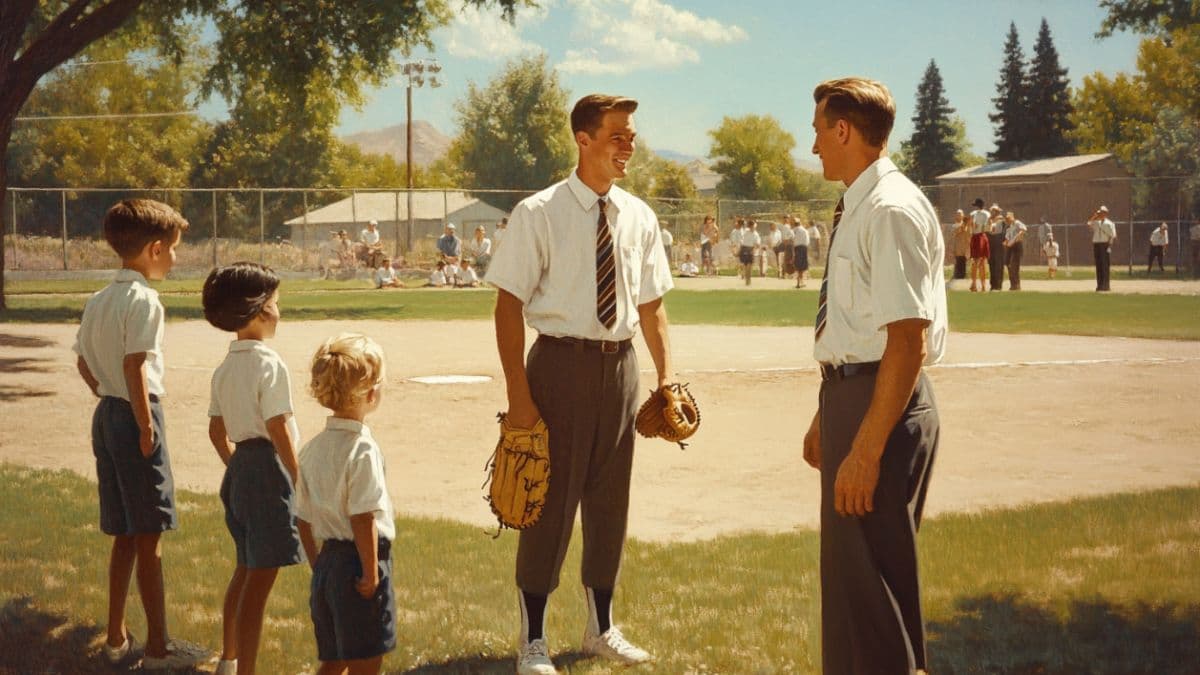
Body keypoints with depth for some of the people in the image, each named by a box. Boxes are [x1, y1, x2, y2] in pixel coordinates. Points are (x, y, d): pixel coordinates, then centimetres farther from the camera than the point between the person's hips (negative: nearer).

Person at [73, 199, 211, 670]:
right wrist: (146, 426, -17)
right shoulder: (144, 301, -16)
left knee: (125, 534, 16)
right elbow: (135, 367, -21)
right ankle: (157, 646, 6)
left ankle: (117, 637, 23)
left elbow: (84, 363, 15)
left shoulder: (99, 300, 11)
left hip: (106, 415, 9)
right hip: (134, 417, -9)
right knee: (149, 537, -1)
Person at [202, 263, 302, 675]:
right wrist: (299, 482, -11)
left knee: (245, 569, 23)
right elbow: (279, 431, -18)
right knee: (260, 581, -3)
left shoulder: (225, 367, 9)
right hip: (269, 469, -9)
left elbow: (217, 432, 13)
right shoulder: (270, 364, -16)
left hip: (239, 468, 9)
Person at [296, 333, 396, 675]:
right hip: (359, 561, -8)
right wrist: (371, 572, -15)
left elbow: (303, 518, 11)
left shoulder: (313, 448, 7)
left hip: (328, 560, 8)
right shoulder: (363, 449, -17)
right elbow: (363, 518, -21)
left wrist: (317, 565, 19)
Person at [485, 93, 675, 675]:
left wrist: (665, 376, 3)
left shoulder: (638, 216, 5)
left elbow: (652, 305, 11)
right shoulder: (540, 213, -10)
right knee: (551, 498, 1)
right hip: (561, 362, -5)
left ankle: (601, 628, 31)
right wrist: (518, 394, -17)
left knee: (610, 498, 14)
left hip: (620, 363, 5)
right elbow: (509, 305, -12)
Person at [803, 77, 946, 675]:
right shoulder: (857, 208, 12)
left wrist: (867, 448, -25)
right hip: (850, 394, 10)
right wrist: (827, 417, 24)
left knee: (869, 573, -4)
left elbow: (908, 340, -24)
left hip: (883, 402, -10)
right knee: (846, 567, 20)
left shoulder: (891, 211, -19)